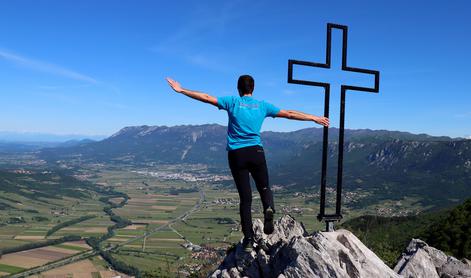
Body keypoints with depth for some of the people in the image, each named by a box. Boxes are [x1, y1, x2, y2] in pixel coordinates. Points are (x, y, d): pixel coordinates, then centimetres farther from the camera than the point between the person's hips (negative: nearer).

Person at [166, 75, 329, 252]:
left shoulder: (232, 101, 5)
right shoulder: (262, 105, 9)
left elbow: (206, 97, 3)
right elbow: (290, 114, 12)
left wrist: (181, 90, 12)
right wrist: (315, 118, 22)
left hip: (236, 154, 0)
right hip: (256, 152, 0)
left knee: (245, 197, 5)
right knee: (264, 187, 17)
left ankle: (248, 240, 4)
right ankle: (269, 208, -17)